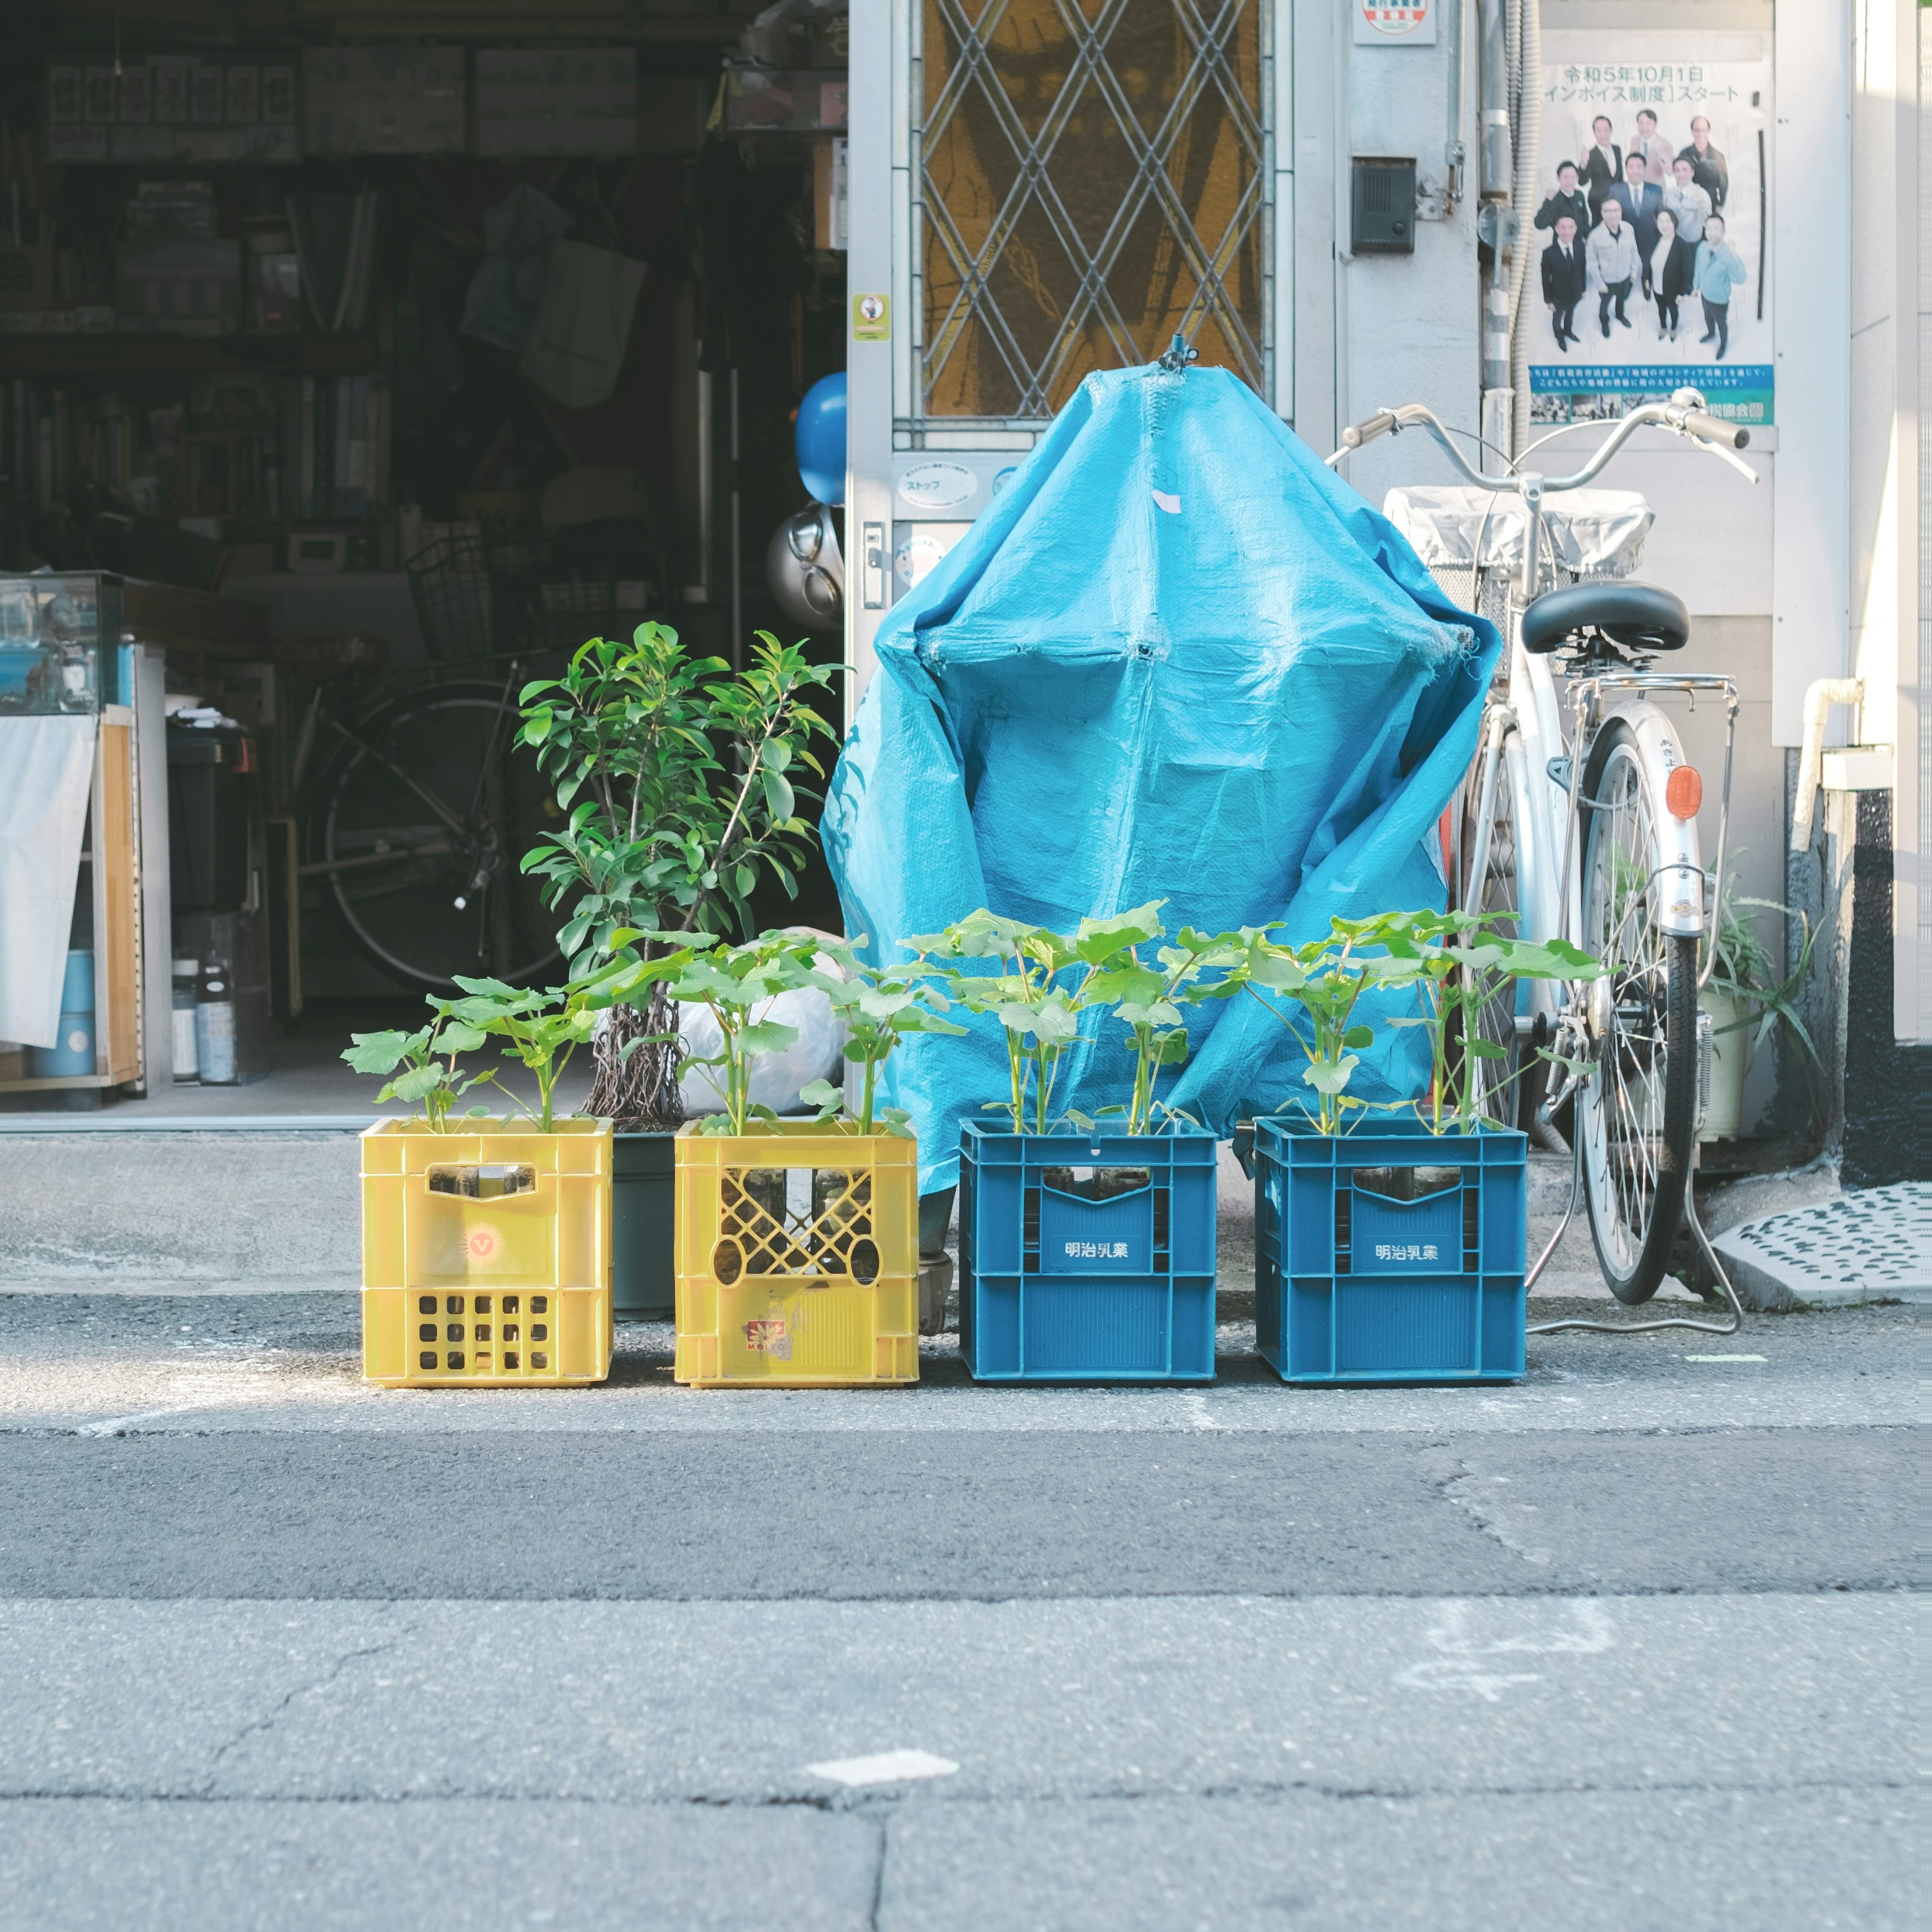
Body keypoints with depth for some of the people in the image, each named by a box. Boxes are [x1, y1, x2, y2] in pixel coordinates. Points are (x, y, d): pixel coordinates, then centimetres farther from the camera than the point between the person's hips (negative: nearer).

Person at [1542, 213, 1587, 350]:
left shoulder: (1580, 247, -20)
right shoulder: (1549, 254, -32)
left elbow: (1582, 269, -4)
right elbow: (1546, 279, -19)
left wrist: (1583, 289, 8)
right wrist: (1548, 301, -10)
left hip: (1575, 294, 3)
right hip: (1559, 297, -3)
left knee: (1571, 313, 32)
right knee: (1557, 318, 26)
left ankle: (1568, 331, 62)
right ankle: (1560, 337, 56)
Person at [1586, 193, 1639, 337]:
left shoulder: (1628, 229, -20)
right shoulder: (1596, 236, -30)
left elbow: (1633, 251, -3)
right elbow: (1593, 262, -19)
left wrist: (1634, 271, 4)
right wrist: (1600, 283, -13)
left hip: (1625, 276, 3)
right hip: (1607, 280, -3)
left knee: (1622, 298, 31)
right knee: (1605, 303, 25)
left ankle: (1620, 315, 63)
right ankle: (1604, 321, 56)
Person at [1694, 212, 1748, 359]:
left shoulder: (1728, 255, -38)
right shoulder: (1703, 247, -20)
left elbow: (1740, 280, -50)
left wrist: (1733, 257, -61)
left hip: (1720, 299, -5)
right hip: (1705, 295, 5)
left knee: (1722, 323, 24)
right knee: (1708, 317, 33)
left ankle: (1723, 344, 53)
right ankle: (1711, 333, 64)